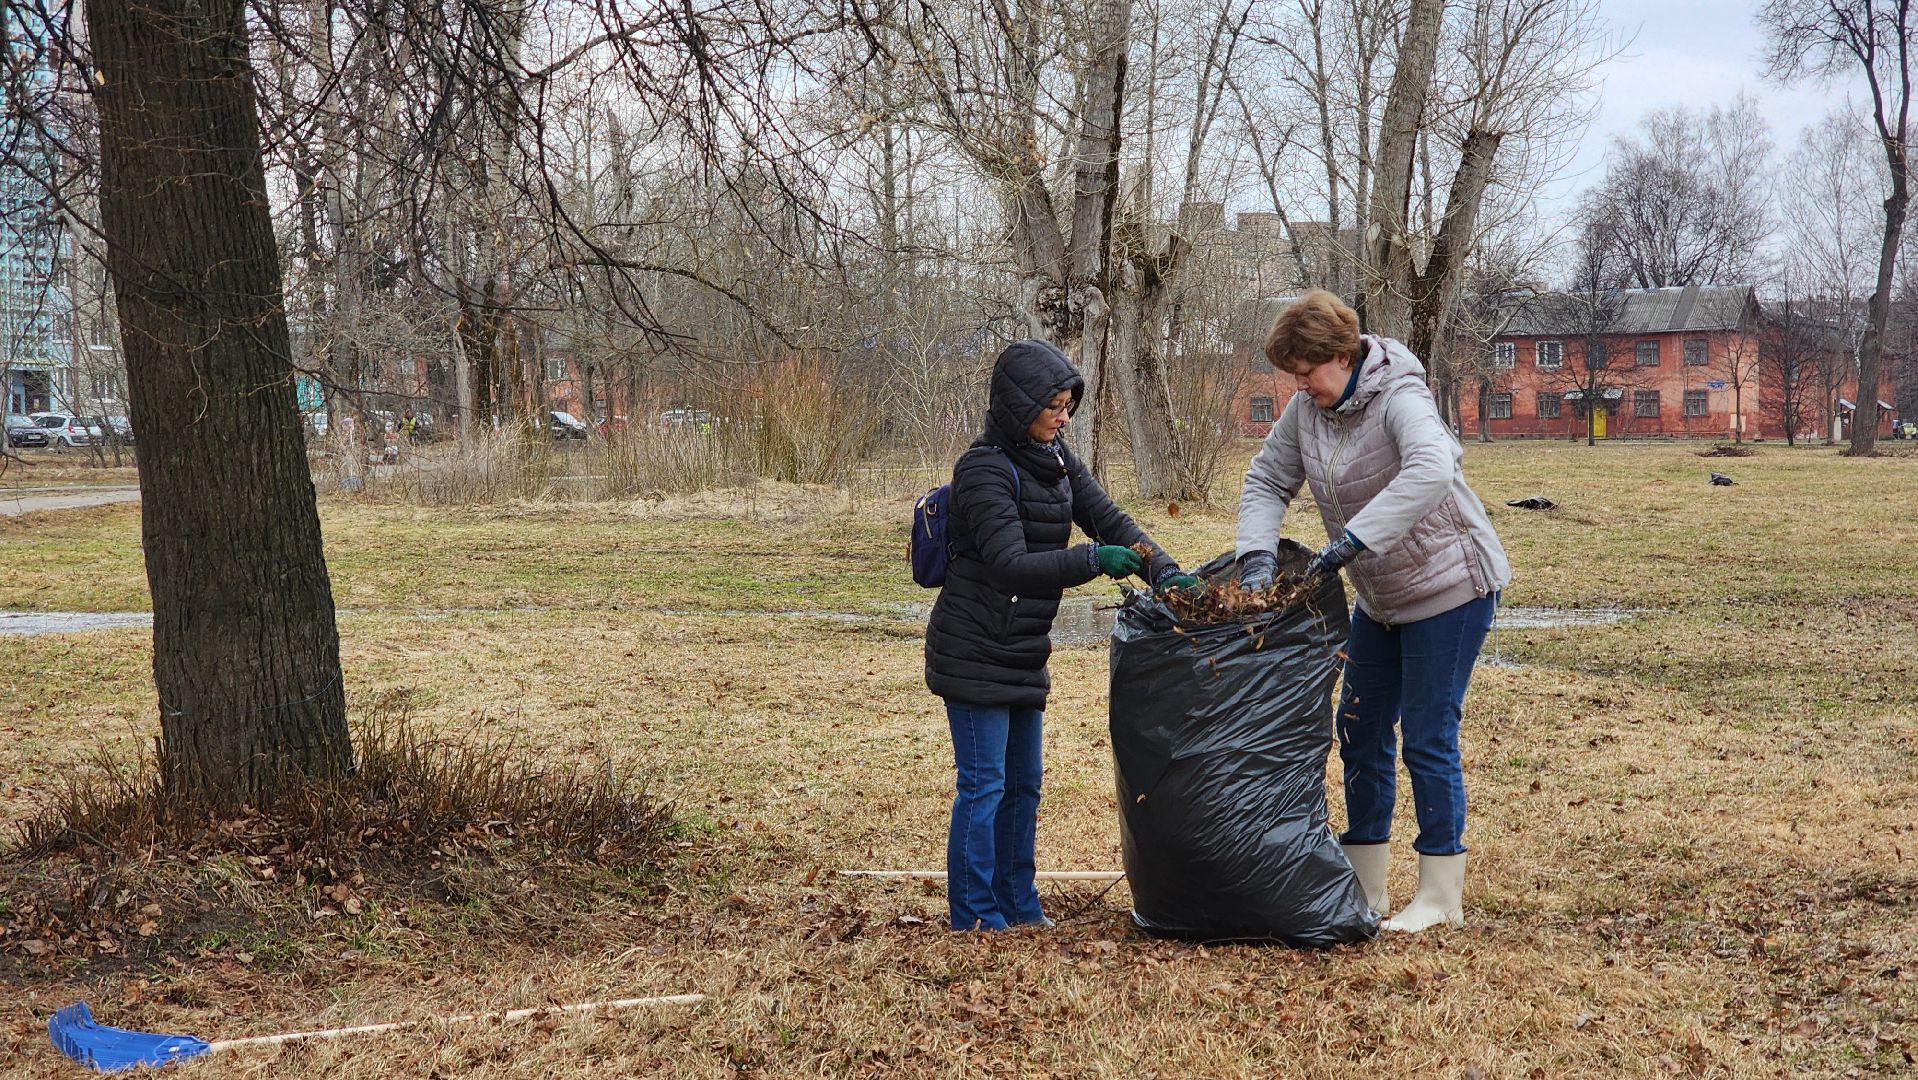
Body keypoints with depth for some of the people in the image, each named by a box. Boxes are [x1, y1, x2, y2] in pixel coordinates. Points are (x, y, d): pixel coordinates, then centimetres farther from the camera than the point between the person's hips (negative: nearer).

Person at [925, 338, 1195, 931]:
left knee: (1024, 781, 15)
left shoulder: (1057, 460, 8)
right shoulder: (985, 468, -18)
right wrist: (1093, 560, -33)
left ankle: (1016, 904, 26)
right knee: (983, 783, -3)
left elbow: (1108, 520, 3)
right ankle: (974, 915, 7)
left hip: (1023, 653, 9)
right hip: (975, 652, -9)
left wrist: (1165, 571, -12)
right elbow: (1011, 564, -26)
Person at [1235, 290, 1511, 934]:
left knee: (1427, 737, -5)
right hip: (1379, 598, 8)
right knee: (1362, 731, 11)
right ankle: (1364, 889, 21)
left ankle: (1441, 898, 7)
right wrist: (1257, 554, -15)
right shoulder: (1307, 409, -3)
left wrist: (1354, 539, -47)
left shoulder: (1398, 398, -25)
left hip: (1448, 589, -8)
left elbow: (1431, 470, -43)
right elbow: (1267, 479, 2)